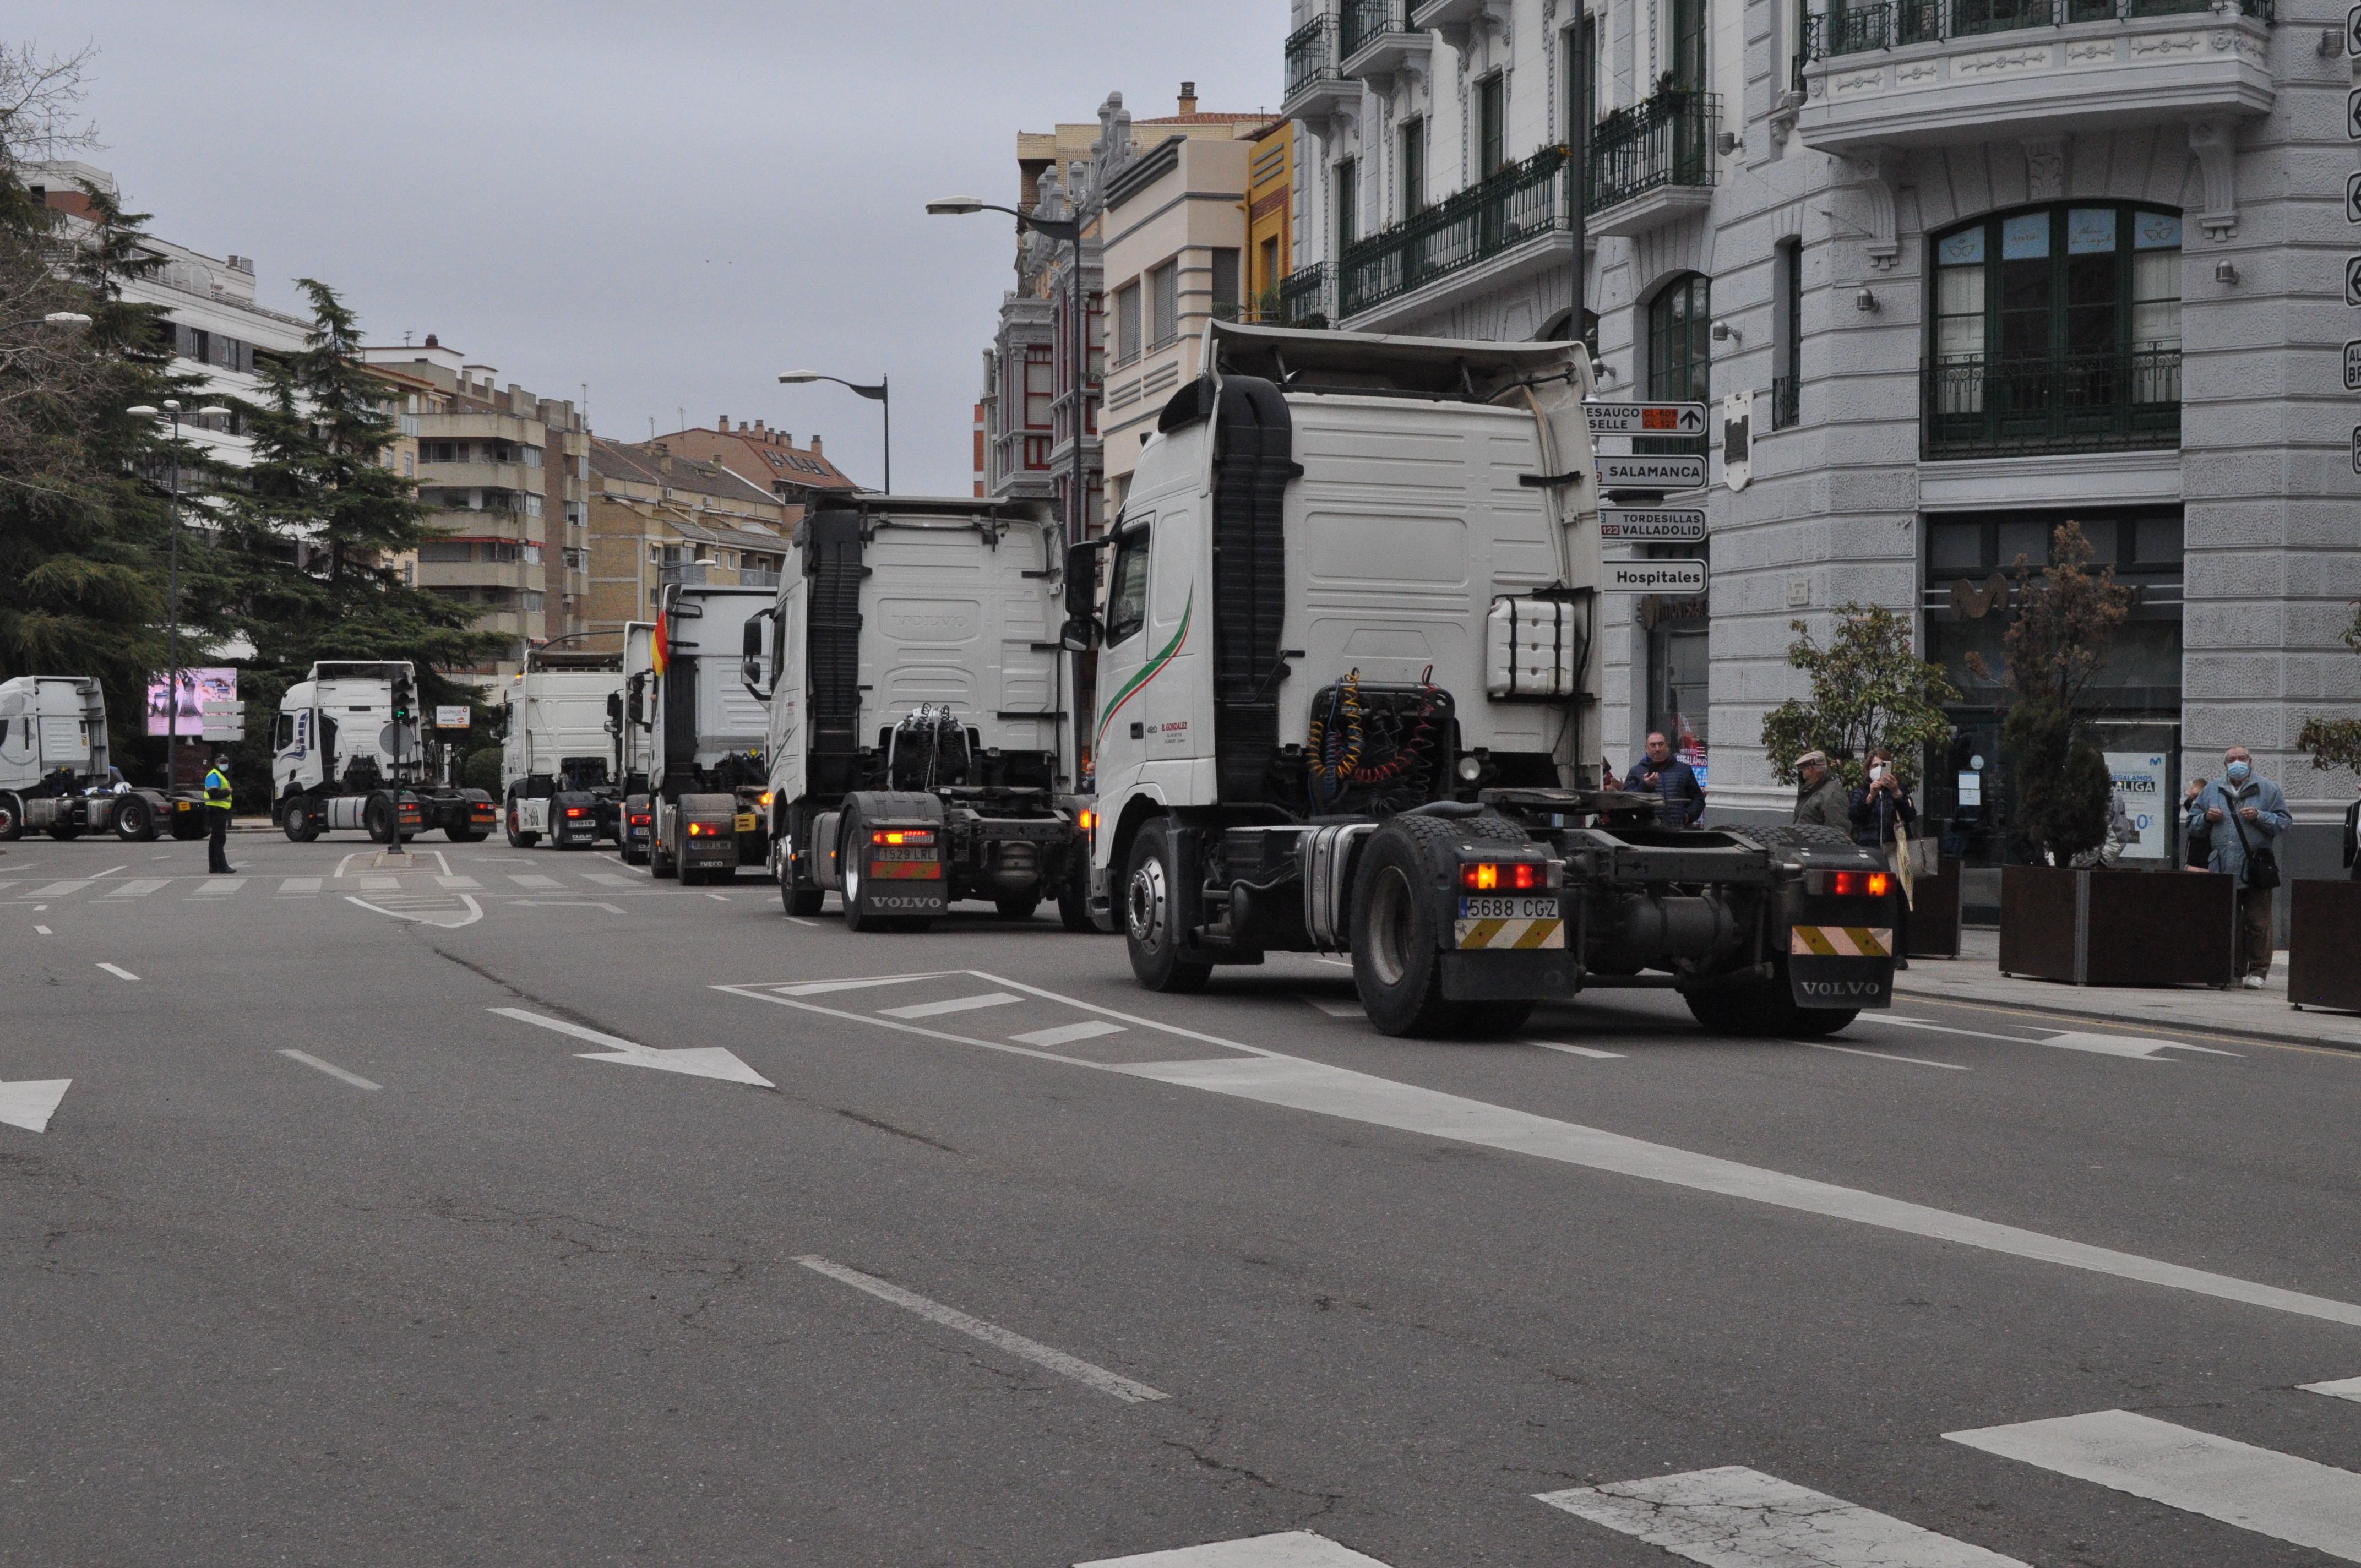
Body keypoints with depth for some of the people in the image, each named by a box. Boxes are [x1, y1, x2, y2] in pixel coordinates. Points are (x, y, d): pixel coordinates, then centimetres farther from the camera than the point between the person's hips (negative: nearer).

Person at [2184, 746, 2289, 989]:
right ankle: (2233, 970, 12)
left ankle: (2257, 972, 3)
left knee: (2258, 922, -3)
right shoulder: (2210, 792, 15)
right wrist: (2206, 818, -2)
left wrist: (2259, 817, -12)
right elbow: (2192, 823, 19)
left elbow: (2285, 822, 3)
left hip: (2256, 870, -3)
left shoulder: (2268, 790, 8)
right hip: (2222, 872, 3)